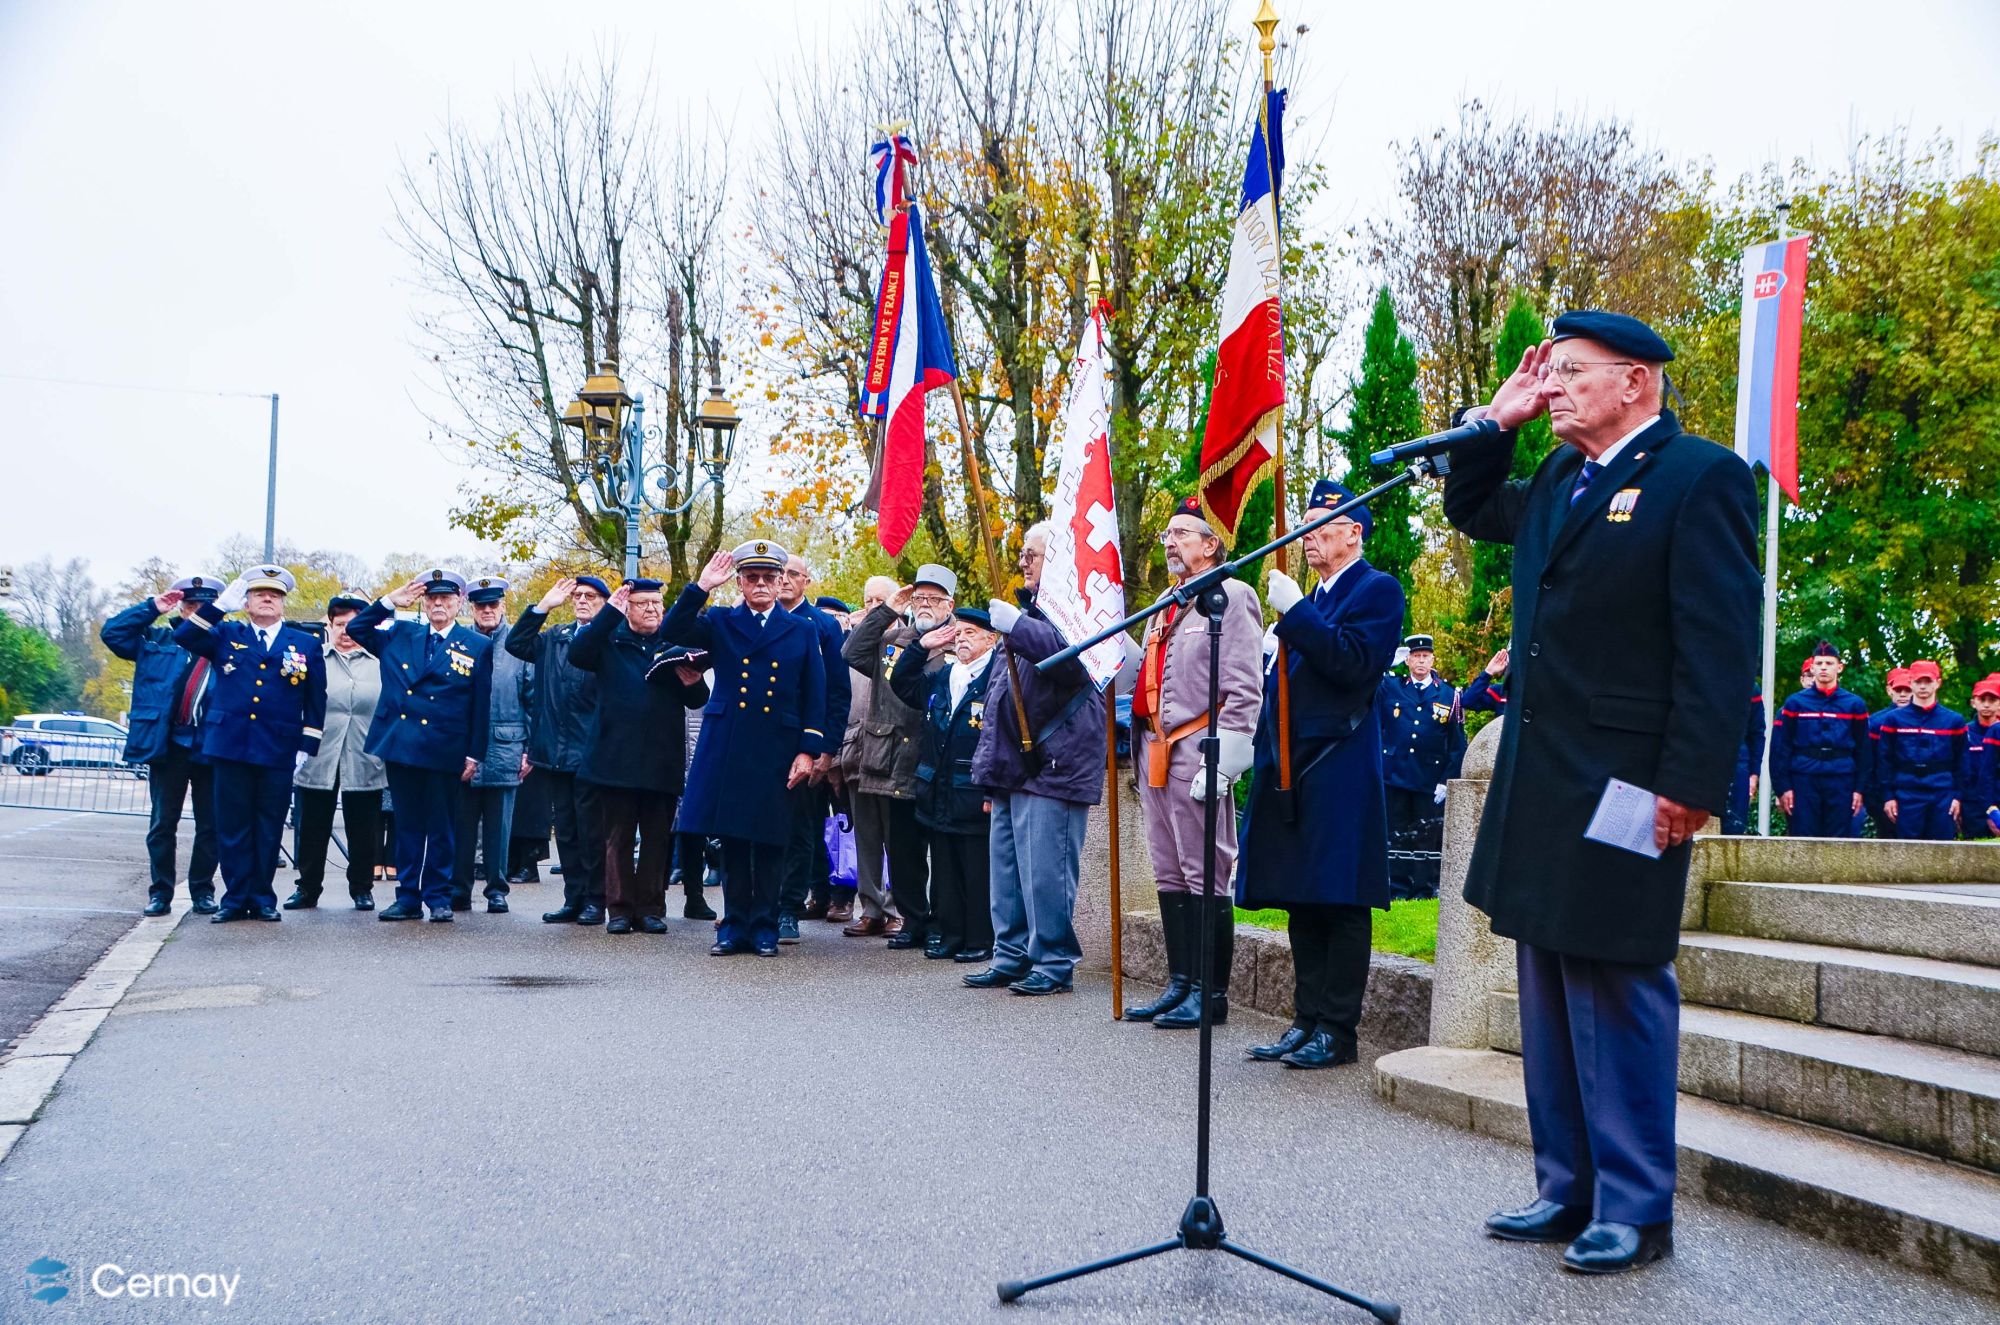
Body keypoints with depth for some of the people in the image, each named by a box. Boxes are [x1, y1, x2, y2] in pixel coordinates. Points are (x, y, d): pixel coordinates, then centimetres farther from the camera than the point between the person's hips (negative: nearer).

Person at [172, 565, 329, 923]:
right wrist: (220, 605, -13)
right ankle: (236, 897, 11)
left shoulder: (306, 645, 10)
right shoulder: (225, 635, 11)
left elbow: (316, 701, 9)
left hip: (279, 751, 0)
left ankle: (262, 897, 14)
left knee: (269, 827, 5)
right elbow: (184, 636, -5)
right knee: (232, 825, 3)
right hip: (230, 745, 0)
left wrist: (307, 746, 1)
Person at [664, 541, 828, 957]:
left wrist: (809, 750, -4)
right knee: (732, 840, 5)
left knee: (770, 841, 3)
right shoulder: (720, 623, 9)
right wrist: (701, 588, -13)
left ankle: (764, 926, 13)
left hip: (778, 750, 0)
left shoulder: (803, 631, 8)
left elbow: (814, 699, 5)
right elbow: (672, 632, -7)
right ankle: (735, 925, 15)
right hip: (727, 747, 1)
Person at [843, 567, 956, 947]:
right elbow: (852, 654, 3)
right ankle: (913, 919, 22)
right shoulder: (890, 640, 16)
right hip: (892, 766, 5)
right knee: (901, 850, 11)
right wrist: (886, 610, 2)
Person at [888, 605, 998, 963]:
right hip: (938, 795, 7)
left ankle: (981, 940, 9)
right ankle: (949, 934, 22)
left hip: (975, 796, -7)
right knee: (945, 869, 13)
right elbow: (902, 684, 23)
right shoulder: (941, 676, 14)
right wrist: (922, 647, 9)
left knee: (978, 870, 1)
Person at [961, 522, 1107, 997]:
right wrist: (990, 755, 28)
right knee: (1006, 866, 12)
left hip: (1051, 766, -10)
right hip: (1013, 763, 10)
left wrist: (1016, 627, -28)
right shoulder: (1030, 607, 23)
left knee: (1044, 870, -7)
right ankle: (1011, 957, 20)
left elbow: (1072, 655, -29)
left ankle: (1053, 962, 2)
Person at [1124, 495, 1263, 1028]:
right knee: (1170, 878, 12)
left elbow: (1244, 690, -13)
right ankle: (1180, 984, 20)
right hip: (1156, 757, 9)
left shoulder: (1230, 597, -5)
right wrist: (1144, 761, 18)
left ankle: (1212, 993, 3)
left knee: (1206, 878, -4)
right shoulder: (1166, 609, 22)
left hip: (1197, 755, -9)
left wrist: (1220, 764, -20)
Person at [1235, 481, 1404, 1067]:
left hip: (1338, 770, -8)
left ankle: (1338, 1030, 4)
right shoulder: (1311, 600, 22)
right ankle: (1307, 1021, 18)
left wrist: (1295, 612, -18)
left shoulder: (1377, 590, -3)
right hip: (1293, 767, 9)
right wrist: (1275, 655, 8)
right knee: (1301, 902, 11)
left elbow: (1354, 664, -19)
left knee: (1339, 902, -3)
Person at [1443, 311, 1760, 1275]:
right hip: (1539, 782, 9)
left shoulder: (1700, 476, -8)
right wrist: (1498, 421, 17)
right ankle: (1568, 1191, 25)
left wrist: (1692, 784, -20)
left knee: (1616, 990, -2)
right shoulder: (1557, 480, 15)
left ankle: (1635, 1211, 11)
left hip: (1624, 788, -8)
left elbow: (1719, 645, -15)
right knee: (1551, 990, 13)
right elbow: (1469, 510, 33)